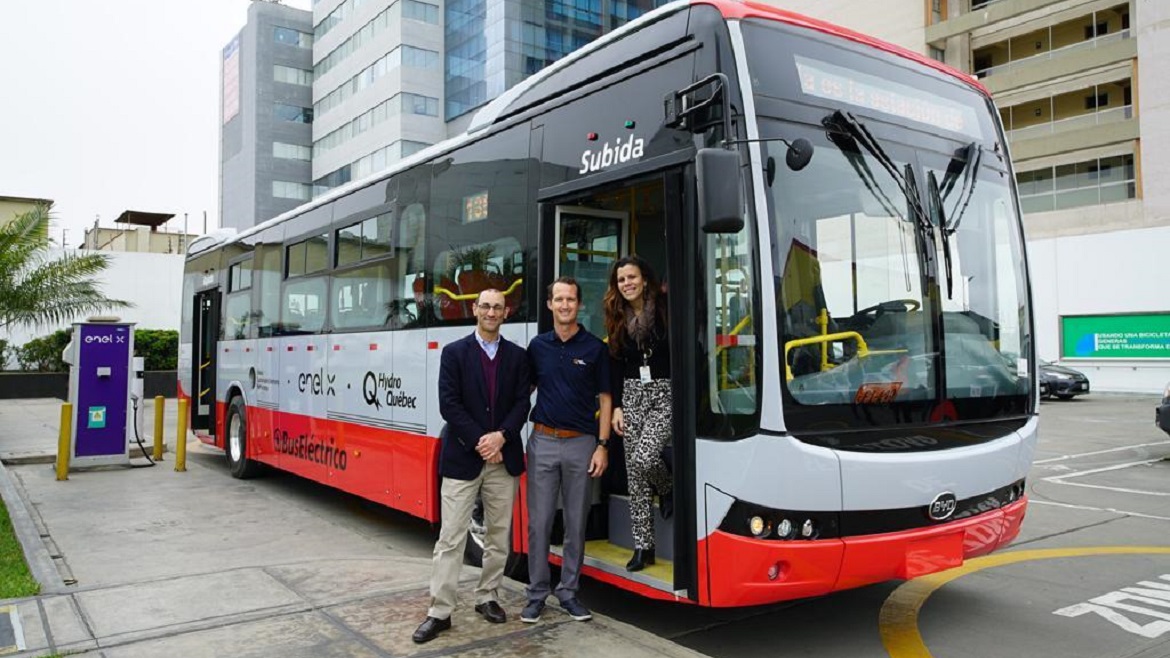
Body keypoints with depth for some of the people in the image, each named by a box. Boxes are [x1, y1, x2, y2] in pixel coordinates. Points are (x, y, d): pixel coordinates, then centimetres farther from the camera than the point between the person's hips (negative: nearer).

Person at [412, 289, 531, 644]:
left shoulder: (517, 355, 7)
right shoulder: (454, 352, -1)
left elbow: (522, 403, 1)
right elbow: (449, 405, -8)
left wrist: (500, 436, -15)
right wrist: (480, 441, -14)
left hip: (504, 458, 3)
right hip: (462, 458, -3)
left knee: (499, 535, 11)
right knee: (451, 538, -1)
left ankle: (487, 597, 27)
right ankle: (440, 612, 6)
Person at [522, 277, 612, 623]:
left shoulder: (595, 348, 0)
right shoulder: (538, 346, 6)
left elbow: (604, 399, 2)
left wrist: (602, 445, -6)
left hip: (581, 443, -1)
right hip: (543, 441, 1)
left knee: (576, 523, 8)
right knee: (539, 522, 4)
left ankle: (569, 592, 21)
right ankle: (537, 593, 16)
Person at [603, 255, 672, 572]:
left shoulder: (664, 309, -7)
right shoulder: (618, 319, 9)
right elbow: (615, 366, 11)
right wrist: (617, 406, 5)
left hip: (665, 393, -5)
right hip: (632, 394, 5)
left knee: (644, 457, -20)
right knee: (635, 474, 4)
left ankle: (667, 489, 17)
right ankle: (643, 546, 14)